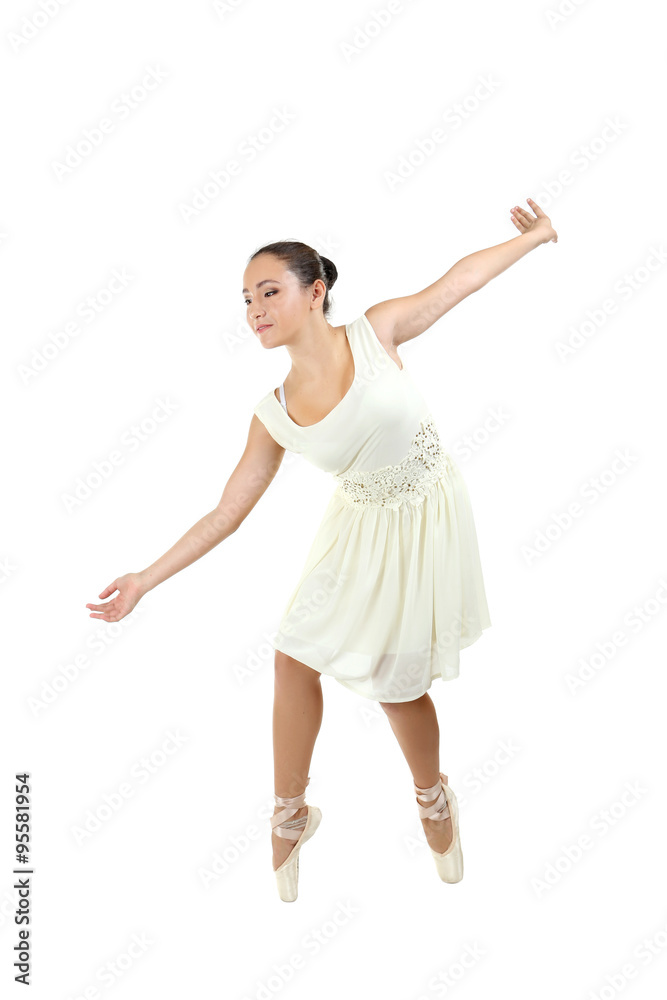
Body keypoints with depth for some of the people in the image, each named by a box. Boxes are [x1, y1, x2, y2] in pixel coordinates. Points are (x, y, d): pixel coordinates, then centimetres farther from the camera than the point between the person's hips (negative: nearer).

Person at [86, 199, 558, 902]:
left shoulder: (376, 332, -17)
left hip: (423, 519, -3)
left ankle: (433, 797, 39)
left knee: (396, 685, 5)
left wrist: (536, 234, 9)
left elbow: (462, 277, -2)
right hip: (359, 527, 3)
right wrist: (144, 581, -7)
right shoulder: (274, 416, -11)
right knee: (295, 658, 5)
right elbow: (226, 514, -5)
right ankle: (290, 813, 30)